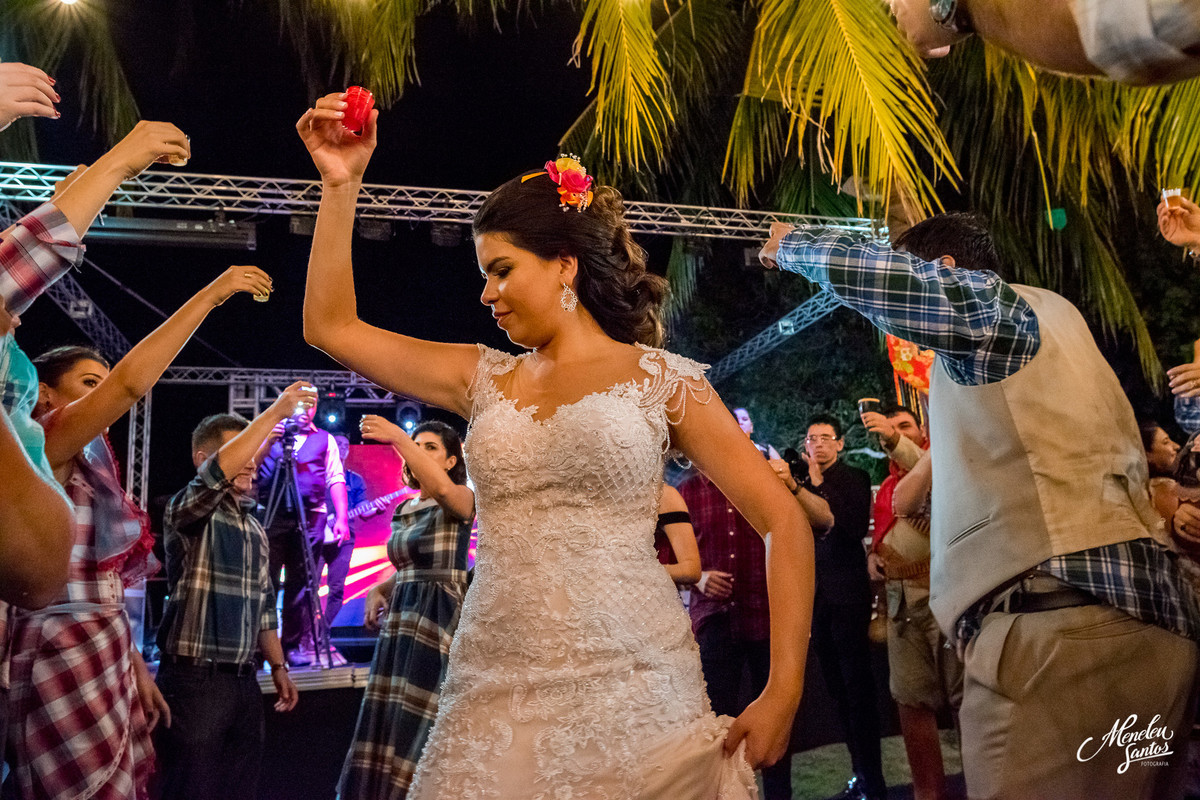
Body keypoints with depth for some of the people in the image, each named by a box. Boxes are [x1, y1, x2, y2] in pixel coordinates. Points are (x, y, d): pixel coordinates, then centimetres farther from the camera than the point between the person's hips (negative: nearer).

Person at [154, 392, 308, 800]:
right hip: (194, 679, -7)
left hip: (244, 682, 7)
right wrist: (277, 410, -26)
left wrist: (278, 666, 17)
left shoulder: (255, 528, 18)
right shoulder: (188, 510, -4)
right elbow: (219, 471, -26)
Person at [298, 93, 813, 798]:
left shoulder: (662, 380, 0)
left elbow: (786, 521, -3)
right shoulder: (485, 379, 12)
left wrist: (783, 693, -10)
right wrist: (341, 182, 6)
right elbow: (331, 326, 13)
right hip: (494, 699, 4)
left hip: (634, 693, -3)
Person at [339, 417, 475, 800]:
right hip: (400, 624, 8)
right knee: (386, 729, 7)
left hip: (441, 624, -7)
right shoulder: (403, 511, 17)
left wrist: (397, 436, -35)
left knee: (425, 730, -9)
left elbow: (442, 488, -31)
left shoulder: (461, 501, -5)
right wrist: (378, 589, 8)